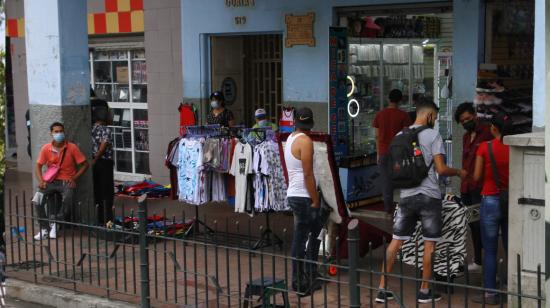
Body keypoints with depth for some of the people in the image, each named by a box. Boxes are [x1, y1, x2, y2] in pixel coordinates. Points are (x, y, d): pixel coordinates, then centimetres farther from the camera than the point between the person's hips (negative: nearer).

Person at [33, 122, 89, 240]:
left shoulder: (72, 147, -7)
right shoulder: (46, 149, 0)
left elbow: (85, 164, -1)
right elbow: (38, 166, 7)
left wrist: (74, 178, -12)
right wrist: (41, 181, -10)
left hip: (67, 181, -2)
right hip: (51, 180, 2)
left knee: (67, 199, -34)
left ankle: (56, 224, -10)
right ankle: (44, 229, -8)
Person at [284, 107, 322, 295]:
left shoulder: (290, 139, 12)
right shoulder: (305, 141, -16)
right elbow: (307, 174, -19)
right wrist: (315, 200, -13)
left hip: (293, 194, 9)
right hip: (303, 196, -9)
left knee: (316, 230, 17)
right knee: (300, 239, -3)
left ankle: (311, 274, 22)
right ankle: (299, 283, 3)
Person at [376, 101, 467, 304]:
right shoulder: (433, 135, -7)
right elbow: (441, 169, -12)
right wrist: (458, 172, 6)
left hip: (406, 196, 5)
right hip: (429, 196, -5)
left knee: (395, 242, 8)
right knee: (429, 244, 6)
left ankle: (382, 289, 8)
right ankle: (424, 291, 12)